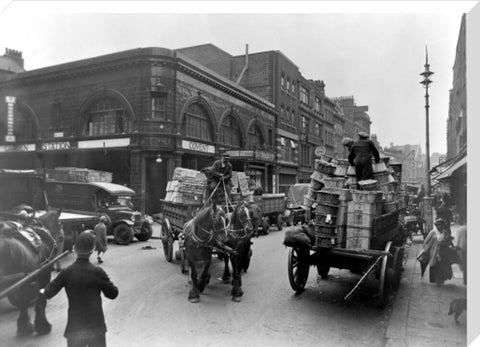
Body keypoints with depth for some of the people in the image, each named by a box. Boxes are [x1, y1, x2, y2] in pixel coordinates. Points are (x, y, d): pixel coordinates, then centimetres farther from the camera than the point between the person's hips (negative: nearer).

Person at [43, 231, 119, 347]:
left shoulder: (66, 272, -9)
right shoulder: (97, 272, -13)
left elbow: (48, 294, -1)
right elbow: (113, 294, -6)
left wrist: (43, 291, 21)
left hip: (75, 327, 1)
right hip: (96, 327, -1)